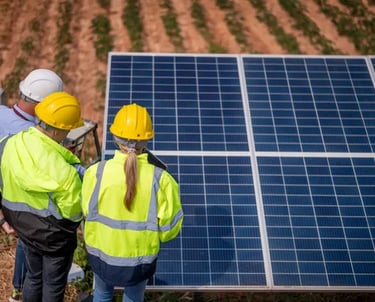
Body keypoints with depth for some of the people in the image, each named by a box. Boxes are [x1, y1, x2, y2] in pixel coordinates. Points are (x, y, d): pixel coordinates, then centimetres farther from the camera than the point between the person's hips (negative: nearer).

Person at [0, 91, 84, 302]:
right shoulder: (63, 172, -38)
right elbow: (73, 211, -21)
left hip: (23, 224, 6)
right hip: (54, 234, -6)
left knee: (33, 275, 29)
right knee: (54, 284, 19)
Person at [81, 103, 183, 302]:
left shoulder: (96, 173, -22)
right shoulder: (161, 180, -24)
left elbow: (86, 212, -5)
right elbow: (169, 228, -13)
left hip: (101, 252, 1)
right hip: (140, 257, 0)